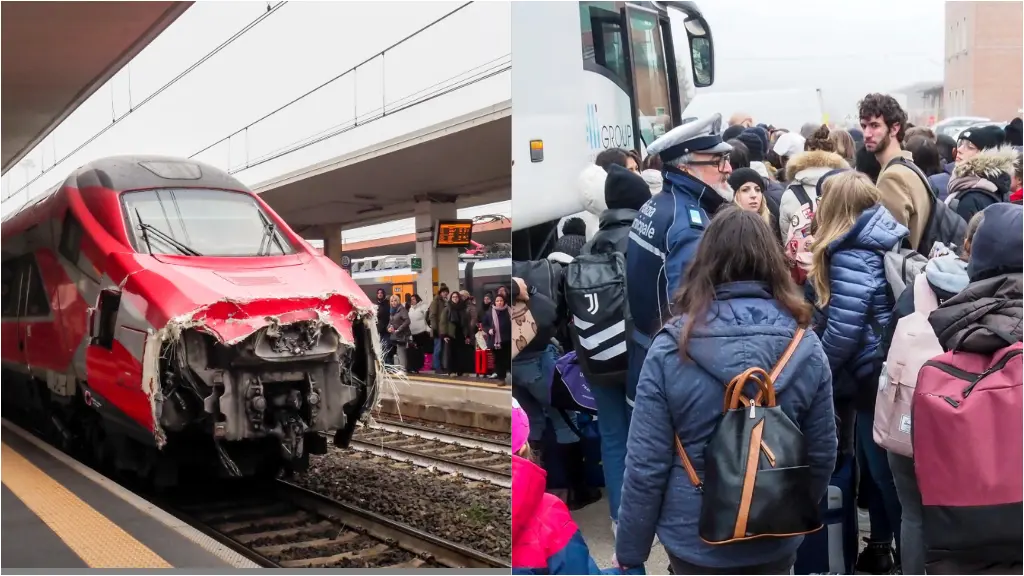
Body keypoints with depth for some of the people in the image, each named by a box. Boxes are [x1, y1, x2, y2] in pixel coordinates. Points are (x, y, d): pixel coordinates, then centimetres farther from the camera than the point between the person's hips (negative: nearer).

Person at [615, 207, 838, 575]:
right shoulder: (806, 349, -7)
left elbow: (645, 464, -13)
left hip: (695, 537, -2)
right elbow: (822, 455, 2)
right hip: (776, 538, 2)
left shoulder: (671, 349, -15)